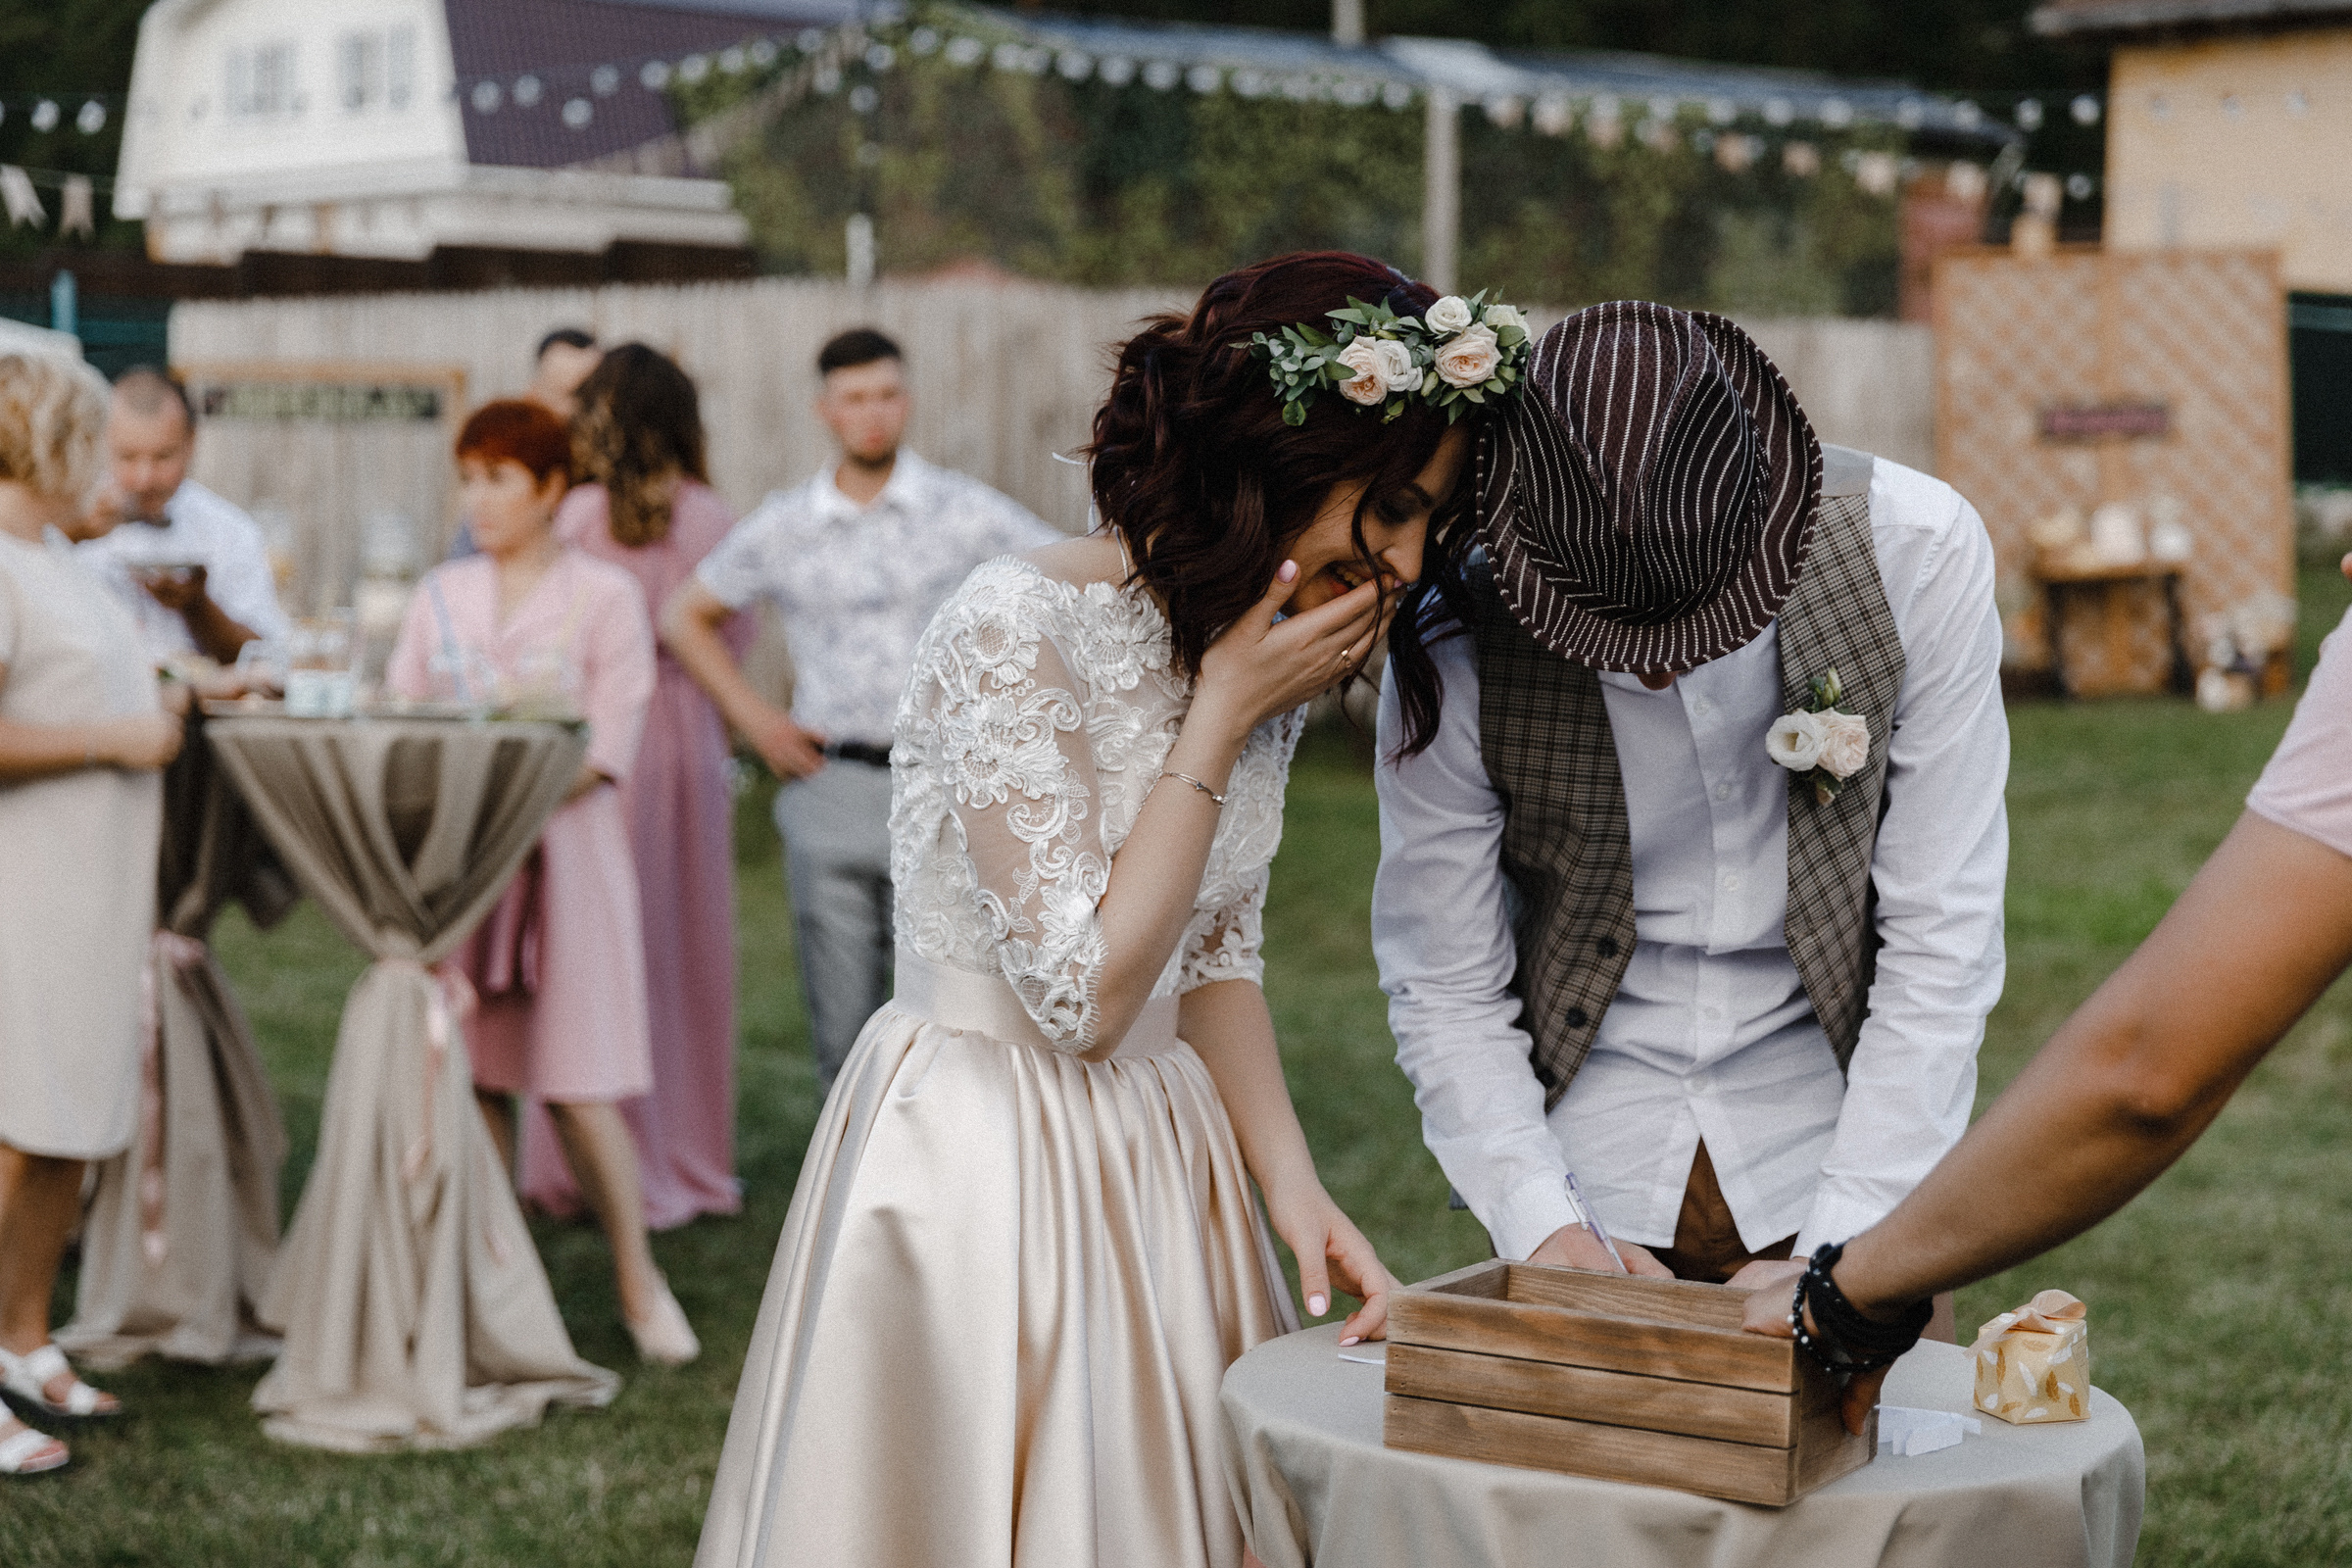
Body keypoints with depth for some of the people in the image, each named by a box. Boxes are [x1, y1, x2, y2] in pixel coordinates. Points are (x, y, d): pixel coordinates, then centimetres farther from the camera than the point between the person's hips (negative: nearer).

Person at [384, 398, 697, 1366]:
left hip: (563, 846, -4)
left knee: (577, 1084, -5)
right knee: (475, 1074, 3)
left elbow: (604, 752, -6)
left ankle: (640, 1284, 8)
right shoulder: (441, 596, 14)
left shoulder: (604, 597, 1)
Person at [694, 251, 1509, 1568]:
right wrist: (1218, 722, -19)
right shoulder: (1019, 629, -21)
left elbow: (1216, 957, 11)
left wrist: (1295, 1187, -3)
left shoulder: (1257, 658, 3)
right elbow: (1082, 993, -22)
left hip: (1159, 1163, 7)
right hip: (982, 1174, -7)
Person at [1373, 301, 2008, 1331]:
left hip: (1835, 1150, 0)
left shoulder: (1917, 550, -20)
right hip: (1585, 1169, 0)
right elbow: (1443, 987, -8)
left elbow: (1943, 944, -15)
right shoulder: (1456, 636, -20)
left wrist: (1837, 1254, -19)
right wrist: (1539, 1226, -21)